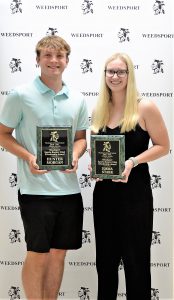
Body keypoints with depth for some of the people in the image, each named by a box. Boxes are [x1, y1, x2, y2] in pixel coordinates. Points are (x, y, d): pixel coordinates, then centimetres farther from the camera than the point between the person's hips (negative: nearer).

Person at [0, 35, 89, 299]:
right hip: (36, 188, -4)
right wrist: (29, 158, -16)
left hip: (69, 187, 5)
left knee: (58, 253, 13)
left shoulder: (77, 100, 7)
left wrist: (75, 156, -6)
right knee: (38, 254, 1)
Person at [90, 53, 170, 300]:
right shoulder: (99, 110, 7)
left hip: (135, 192, -5)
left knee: (135, 259, 3)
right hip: (104, 192, 5)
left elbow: (163, 146, -6)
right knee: (105, 258, 15)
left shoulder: (145, 108, -8)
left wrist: (132, 162, -19)